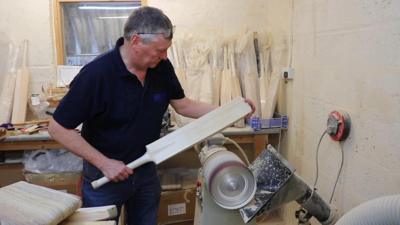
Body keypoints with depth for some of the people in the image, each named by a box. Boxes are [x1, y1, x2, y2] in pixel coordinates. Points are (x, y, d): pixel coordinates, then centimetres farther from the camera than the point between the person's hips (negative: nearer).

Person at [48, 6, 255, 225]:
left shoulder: (162, 67, -9)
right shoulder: (96, 74, -25)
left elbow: (183, 105, 4)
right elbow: (58, 128, -19)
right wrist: (104, 163, -21)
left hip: (146, 170, 5)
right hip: (104, 174, -4)